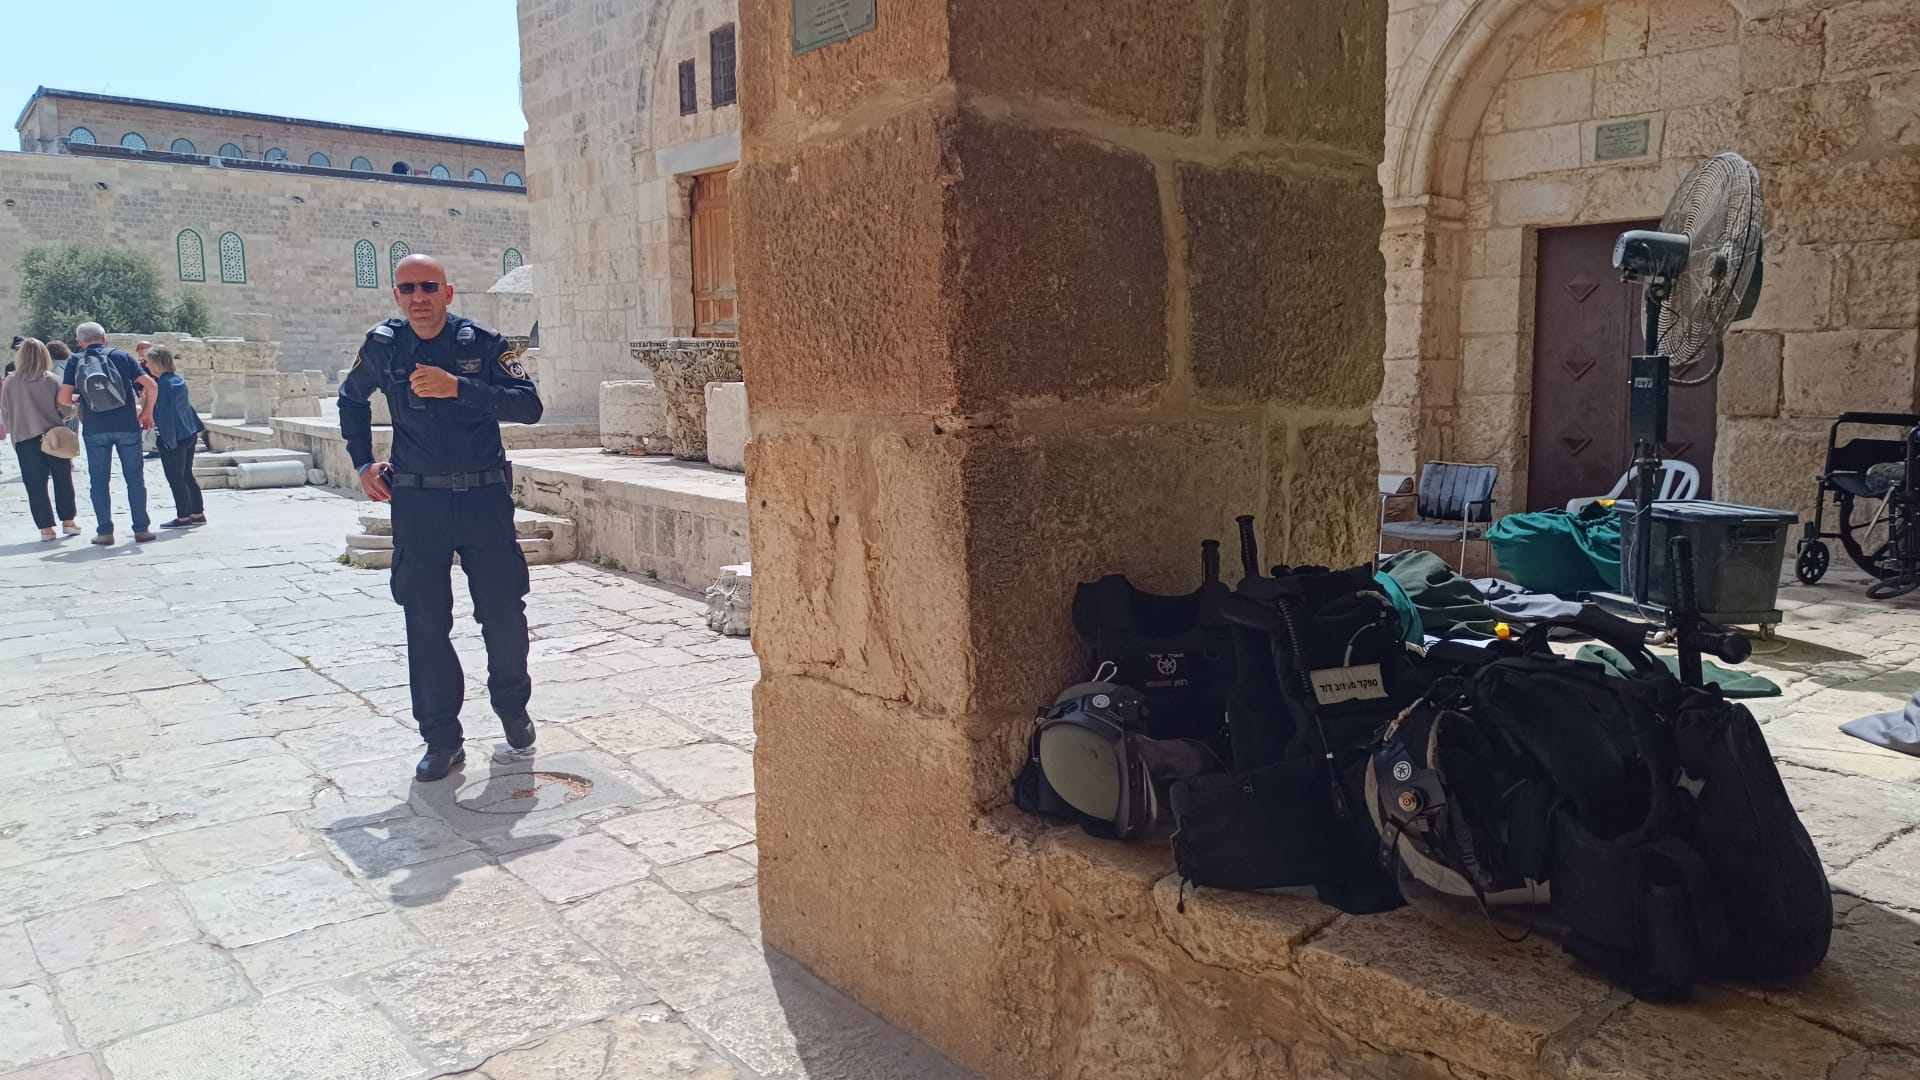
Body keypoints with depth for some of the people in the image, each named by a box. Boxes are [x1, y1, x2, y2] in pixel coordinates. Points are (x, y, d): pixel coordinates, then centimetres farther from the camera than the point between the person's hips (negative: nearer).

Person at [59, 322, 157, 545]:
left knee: (99, 481, 8)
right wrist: (147, 412, 9)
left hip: (94, 428, 0)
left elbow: (64, 398, -3)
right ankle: (141, 528, 7)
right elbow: (151, 386, -4)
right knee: (135, 478, 7)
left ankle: (105, 531, 7)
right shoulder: (121, 356, 6)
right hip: (127, 425, 0)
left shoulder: (75, 361, 5)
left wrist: (79, 402, 19)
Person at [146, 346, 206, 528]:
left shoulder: (164, 384, -16)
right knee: (187, 476, 15)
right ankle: (198, 514, 18)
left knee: (176, 479, -1)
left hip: (173, 438, -9)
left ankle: (183, 517, 4)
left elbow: (165, 412, -17)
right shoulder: (179, 380, 11)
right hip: (188, 435, 9)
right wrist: (195, 430, 21)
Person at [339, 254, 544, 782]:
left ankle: (513, 712, 24)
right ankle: (442, 740, 12)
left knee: (504, 612, 1)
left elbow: (529, 405, -17)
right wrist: (363, 464, 13)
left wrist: (458, 387, -27)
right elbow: (351, 399, 22)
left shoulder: (483, 343, -6)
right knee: (425, 621, 2)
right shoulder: (381, 347, 3)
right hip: (417, 501, 2)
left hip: (484, 496, -2)